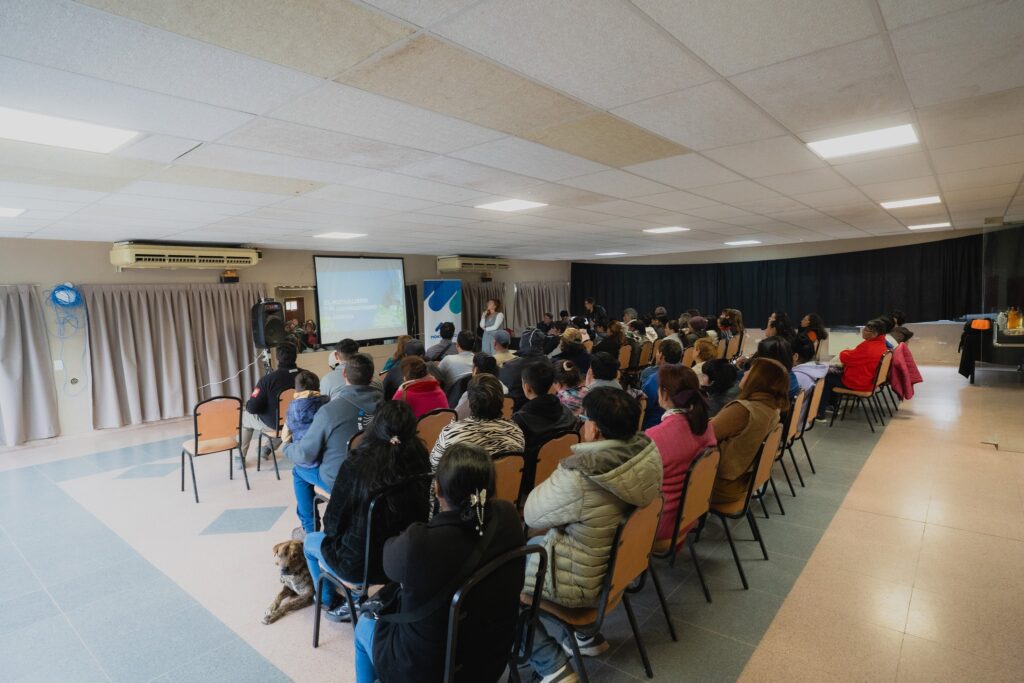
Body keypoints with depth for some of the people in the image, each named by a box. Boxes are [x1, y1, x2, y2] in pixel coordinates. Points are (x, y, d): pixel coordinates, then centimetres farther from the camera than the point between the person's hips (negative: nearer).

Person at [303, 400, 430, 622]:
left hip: (359, 566, -3)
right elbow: (422, 517, 0)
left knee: (310, 541, 27)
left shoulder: (355, 465, -24)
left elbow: (332, 522, -11)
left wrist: (334, 532, 12)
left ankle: (330, 602, 44)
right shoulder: (419, 463, -15)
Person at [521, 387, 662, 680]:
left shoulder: (578, 479, -36)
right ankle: (586, 635, 33)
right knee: (535, 544, 27)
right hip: (625, 561, 8)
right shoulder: (646, 451, -14)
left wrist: (556, 478, -6)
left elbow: (532, 515, -18)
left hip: (585, 582, -7)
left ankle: (553, 667, 14)